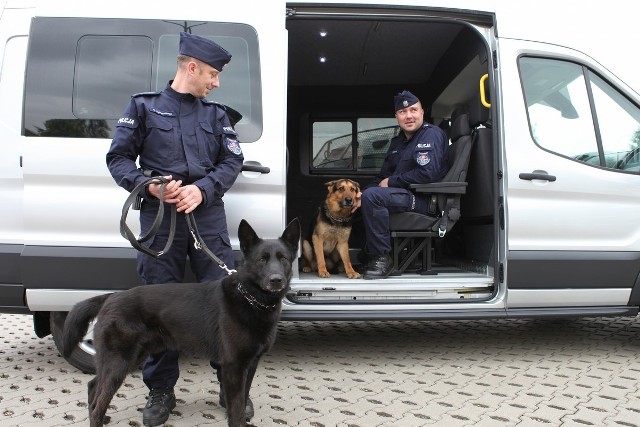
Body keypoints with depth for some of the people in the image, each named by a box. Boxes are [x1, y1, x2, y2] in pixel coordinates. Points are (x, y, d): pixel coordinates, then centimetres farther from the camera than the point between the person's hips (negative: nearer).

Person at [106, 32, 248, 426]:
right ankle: (161, 391, 18)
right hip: (159, 217, -1)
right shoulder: (144, 106, 10)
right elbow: (119, 158, 6)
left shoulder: (216, 114, 16)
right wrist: (148, 184, -12)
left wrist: (202, 189, -10)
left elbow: (232, 161, 7)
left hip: (207, 214, 2)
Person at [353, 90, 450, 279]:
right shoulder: (397, 141, 19)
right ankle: (369, 250, 15)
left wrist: (391, 182, -11)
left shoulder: (431, 134, -8)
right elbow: (382, 177, 17)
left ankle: (381, 257, -21)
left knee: (372, 196, -28)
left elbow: (427, 173, -23)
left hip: (425, 199, -10)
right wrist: (361, 195, -3)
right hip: (404, 194, 10)